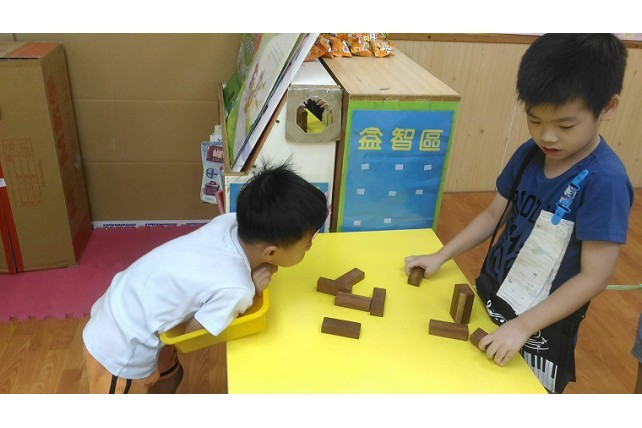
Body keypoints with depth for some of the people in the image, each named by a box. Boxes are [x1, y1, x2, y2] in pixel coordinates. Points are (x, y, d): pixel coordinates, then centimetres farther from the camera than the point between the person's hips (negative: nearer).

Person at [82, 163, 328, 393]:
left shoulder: (229, 222, -15)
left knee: (169, 375, 31)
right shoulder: (235, 289, -33)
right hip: (120, 350, -8)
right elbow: (193, 333, -15)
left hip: (119, 311, 8)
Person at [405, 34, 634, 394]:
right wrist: (441, 256, -1)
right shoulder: (529, 154, -5)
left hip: (542, 329, -5)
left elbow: (594, 277, -21)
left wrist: (522, 326, -24)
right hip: (489, 299, 6)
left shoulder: (604, 181, -23)